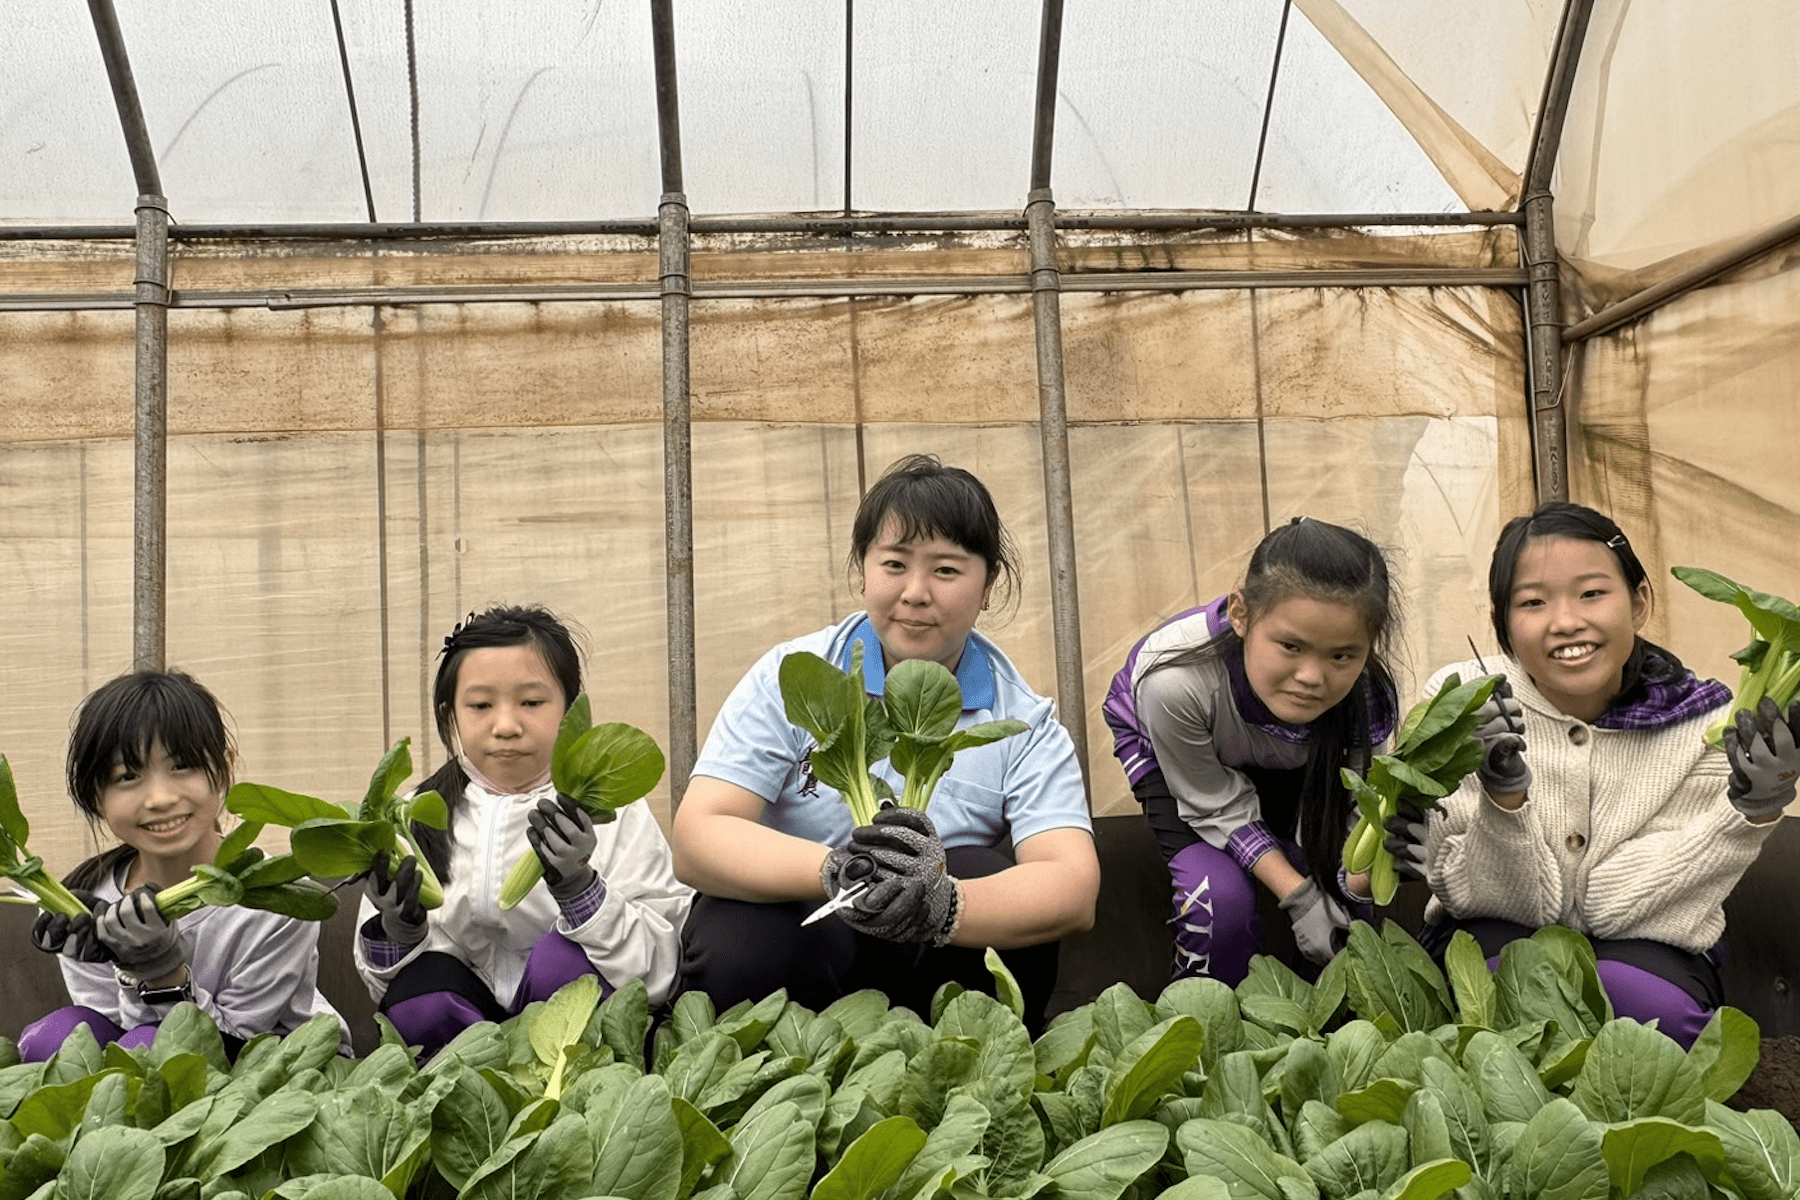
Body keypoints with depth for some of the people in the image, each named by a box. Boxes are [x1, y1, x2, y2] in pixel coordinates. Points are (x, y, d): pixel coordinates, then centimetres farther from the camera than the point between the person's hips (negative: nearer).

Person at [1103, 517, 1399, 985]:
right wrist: (1298, 896, -31)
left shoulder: (1367, 699, -35)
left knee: (1346, 887, -13)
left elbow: (1341, 814, -22)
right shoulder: (1179, 680, -44)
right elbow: (1221, 808, -26)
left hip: (1285, 762, 3)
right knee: (1221, 894, -24)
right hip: (1171, 750, -3)